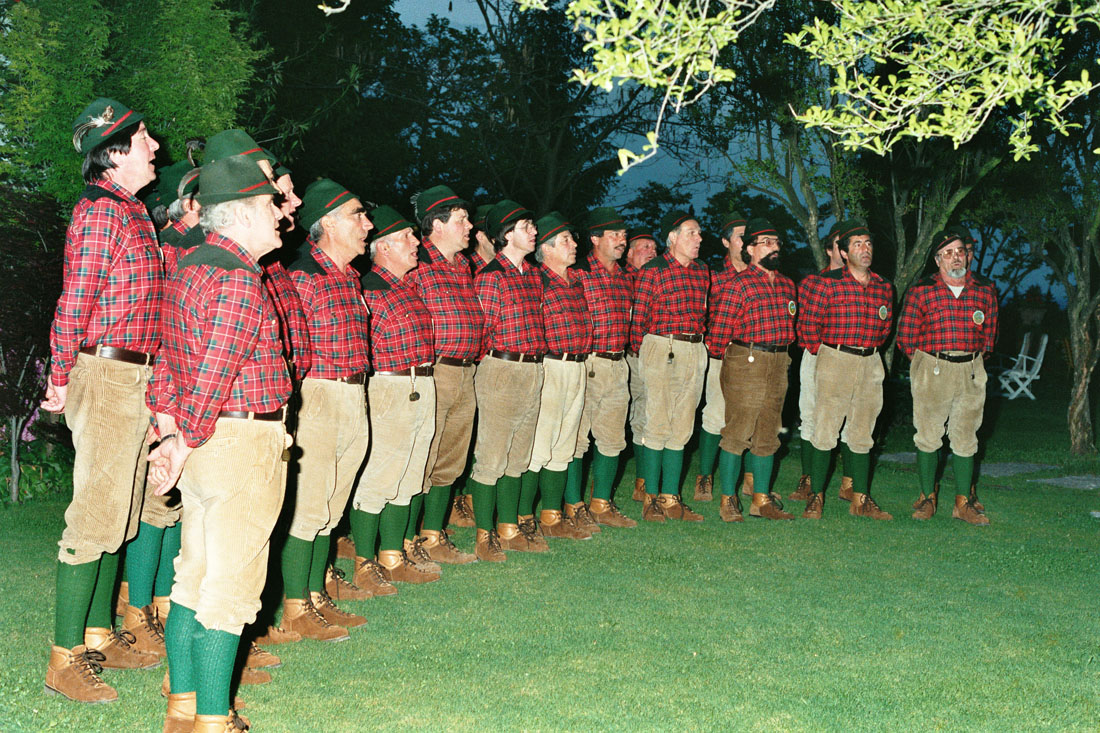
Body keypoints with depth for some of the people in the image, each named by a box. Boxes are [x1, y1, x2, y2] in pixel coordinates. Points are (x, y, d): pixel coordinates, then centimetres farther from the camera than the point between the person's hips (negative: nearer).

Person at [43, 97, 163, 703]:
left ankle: (99, 637, 26)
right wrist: (61, 380, -9)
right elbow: (73, 304, -14)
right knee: (94, 518, -7)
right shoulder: (100, 211, -13)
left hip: (136, 380, 10)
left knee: (117, 516, 15)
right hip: (107, 378, -10)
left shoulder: (133, 213, 17)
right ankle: (64, 660, 0)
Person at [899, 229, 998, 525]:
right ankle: (928, 497, 15)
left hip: (971, 372, 2)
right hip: (931, 370, -2)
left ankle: (963, 503, 13)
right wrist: (925, 363, 6)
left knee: (965, 439, 6)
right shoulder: (920, 292, -2)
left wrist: (974, 363, 11)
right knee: (928, 437, 2)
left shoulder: (985, 290, 6)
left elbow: (989, 334, 15)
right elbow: (906, 336, 4)